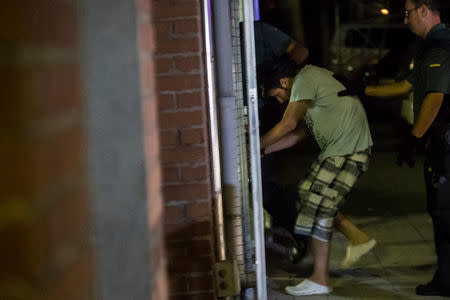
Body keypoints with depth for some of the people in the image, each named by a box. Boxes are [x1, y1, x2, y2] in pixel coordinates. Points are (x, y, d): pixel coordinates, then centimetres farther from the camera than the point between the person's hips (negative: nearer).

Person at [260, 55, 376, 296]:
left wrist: (258, 145, -4)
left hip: (347, 150, -10)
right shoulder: (313, 79, 20)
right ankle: (357, 238, 19)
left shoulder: (305, 79, -11)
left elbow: (288, 124, -15)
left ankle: (320, 280, -1)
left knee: (318, 207, -7)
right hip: (336, 149, 10)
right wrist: (264, 151, 15)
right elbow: (299, 133, 19)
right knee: (308, 193, 13)